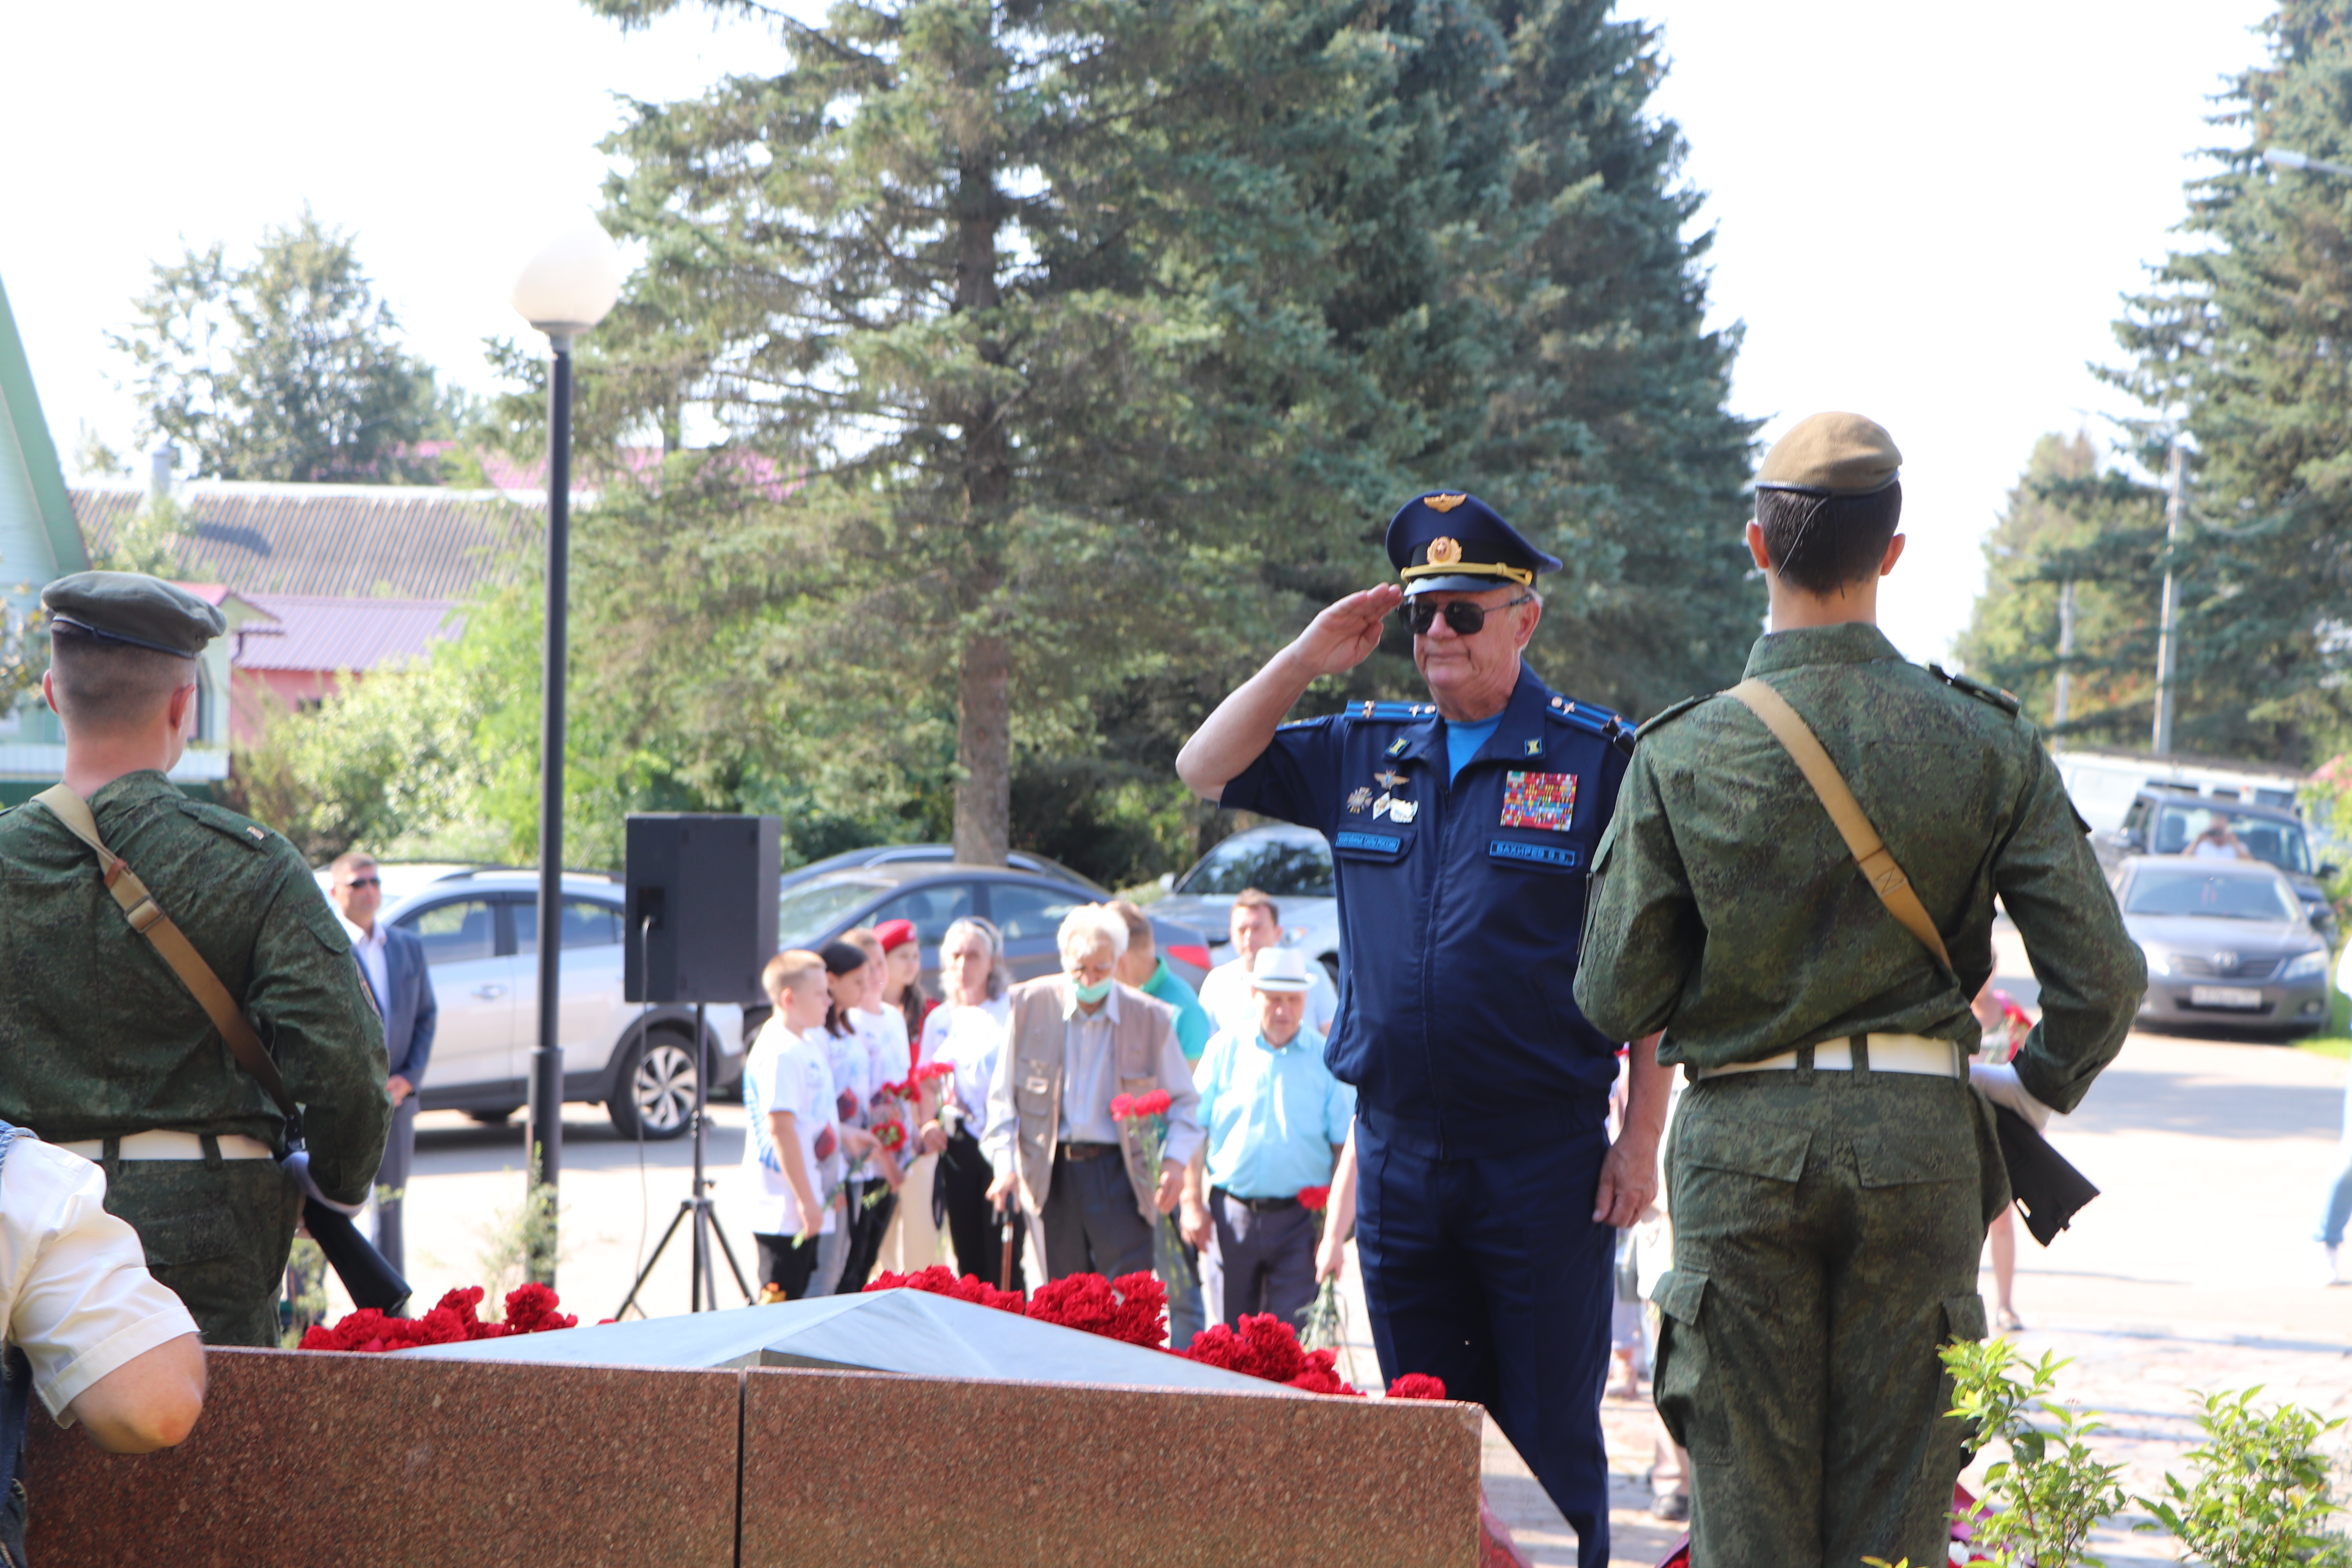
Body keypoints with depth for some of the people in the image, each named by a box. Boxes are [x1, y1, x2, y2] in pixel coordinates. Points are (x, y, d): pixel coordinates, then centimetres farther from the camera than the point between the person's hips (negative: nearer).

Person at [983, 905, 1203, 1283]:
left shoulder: (1150, 1018, -1)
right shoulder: (1031, 1004, 0)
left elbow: (1183, 1100, 9)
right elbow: (1004, 1094, 7)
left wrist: (1175, 1160, -8)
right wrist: (1005, 1163, -4)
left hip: (1119, 1173, -1)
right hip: (1050, 1175, 1)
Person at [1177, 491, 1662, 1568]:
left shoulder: (1599, 760, -3)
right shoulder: (1366, 751, 11)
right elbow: (1206, 771, 14)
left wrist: (1641, 1137, -8)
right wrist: (1305, 661, 2)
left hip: (1543, 1156, -4)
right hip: (1396, 1148, 5)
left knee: (1549, 1437, -1)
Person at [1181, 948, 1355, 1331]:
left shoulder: (1326, 1059, 3)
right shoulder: (1225, 1049, 6)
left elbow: (1345, 1144, 4)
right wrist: (1192, 1203, 0)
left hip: (1299, 1217, -1)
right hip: (1231, 1214, 1)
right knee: (1228, 1335, 7)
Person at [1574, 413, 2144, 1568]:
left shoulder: (1681, 756, -5)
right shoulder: (1984, 744, -2)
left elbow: (1616, 999, -3)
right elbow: (2102, 977, -4)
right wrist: (2036, 1091, 15)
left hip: (1742, 1138, -1)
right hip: (1920, 1135, 1)